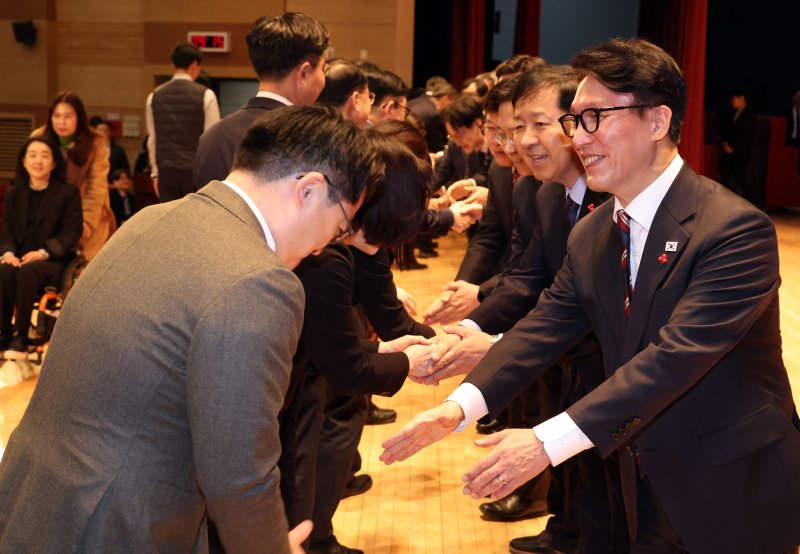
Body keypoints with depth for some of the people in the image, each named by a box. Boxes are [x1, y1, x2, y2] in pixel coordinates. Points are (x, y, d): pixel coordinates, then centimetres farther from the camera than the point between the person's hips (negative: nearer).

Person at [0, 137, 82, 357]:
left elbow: (72, 233, -6)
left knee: (27, 272, -36)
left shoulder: (68, 193, 0)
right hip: (19, 258, 3)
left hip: (52, 260, -3)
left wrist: (43, 253, -20)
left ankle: (21, 336, -27)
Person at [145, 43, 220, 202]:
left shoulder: (154, 96, 5)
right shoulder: (205, 95, -6)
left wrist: (155, 172, 15)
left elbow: (152, 139, 8)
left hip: (166, 170, 3)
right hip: (196, 170, -3)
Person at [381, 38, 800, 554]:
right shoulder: (589, 236, 3)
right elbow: (544, 327, 0)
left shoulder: (737, 228, -22)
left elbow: (676, 355, -30)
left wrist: (549, 441, -35)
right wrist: (459, 406, -16)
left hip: (735, 498, -6)